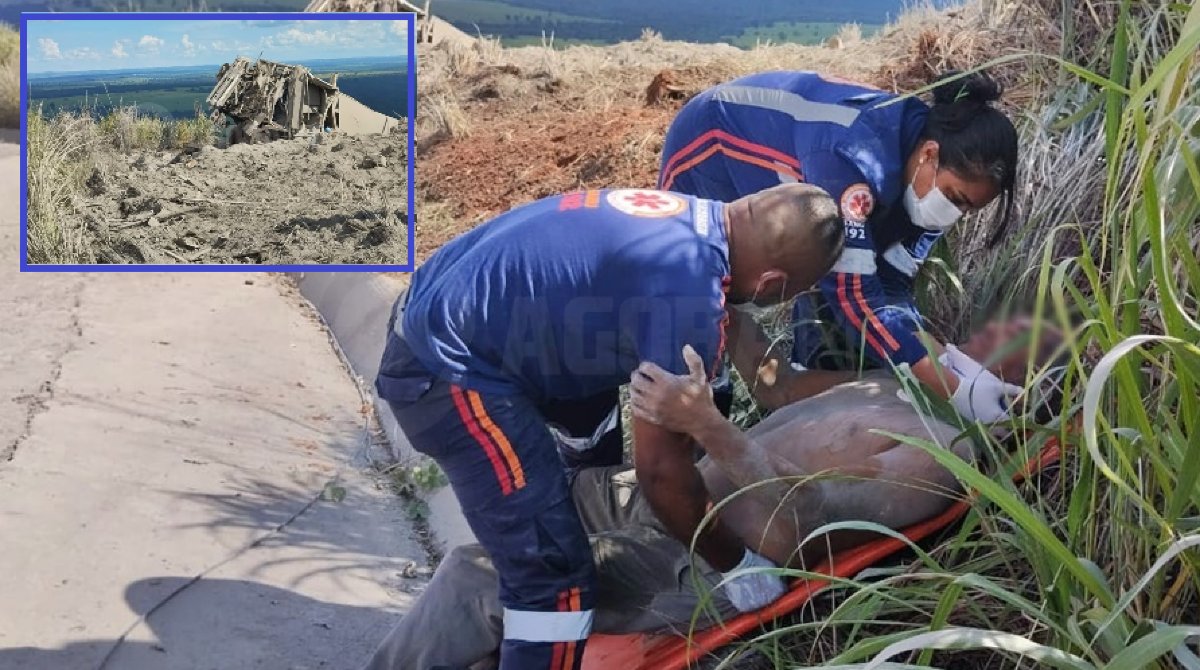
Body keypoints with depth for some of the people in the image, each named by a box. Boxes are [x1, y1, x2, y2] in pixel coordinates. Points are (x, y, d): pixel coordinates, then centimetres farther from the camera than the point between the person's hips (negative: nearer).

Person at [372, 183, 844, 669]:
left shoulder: (690, 216, 6)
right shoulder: (690, 291, -23)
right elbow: (661, 468, -18)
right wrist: (735, 565, -4)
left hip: (433, 317, 10)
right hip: (446, 372, -10)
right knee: (555, 574, -10)